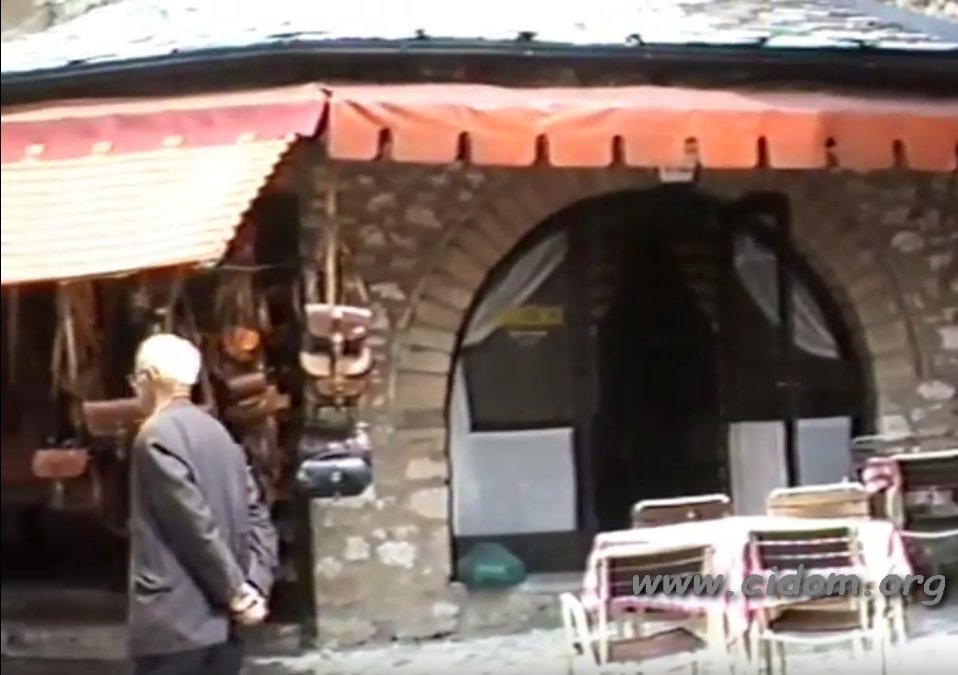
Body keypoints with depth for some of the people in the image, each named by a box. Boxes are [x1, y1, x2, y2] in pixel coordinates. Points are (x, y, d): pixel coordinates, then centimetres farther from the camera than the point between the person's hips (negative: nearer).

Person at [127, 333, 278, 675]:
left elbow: (196, 523, -18)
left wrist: (235, 591, -11)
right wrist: (254, 586, 2)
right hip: (221, 620, 8)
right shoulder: (217, 432, 15)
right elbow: (257, 515, 11)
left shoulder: (157, 435, -11)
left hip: (172, 621, -8)